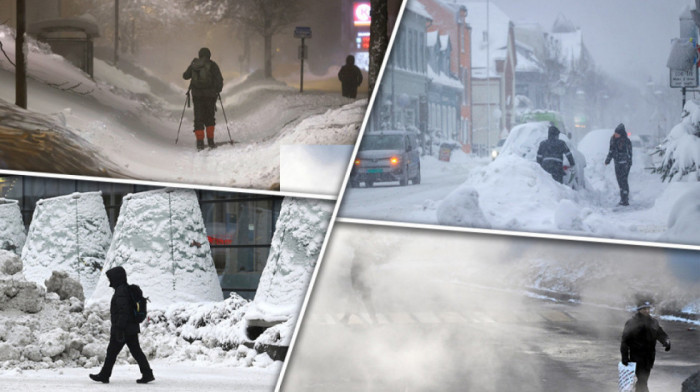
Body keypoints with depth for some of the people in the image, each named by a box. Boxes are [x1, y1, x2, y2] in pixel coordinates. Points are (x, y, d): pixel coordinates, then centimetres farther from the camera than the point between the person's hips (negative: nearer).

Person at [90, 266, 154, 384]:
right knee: (136, 351, 8)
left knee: (111, 352, 3)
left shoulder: (120, 292, -17)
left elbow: (123, 311, -23)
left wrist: (119, 329, -23)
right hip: (132, 328, 9)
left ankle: (104, 375, 13)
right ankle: (147, 374, 2)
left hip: (122, 329, -9)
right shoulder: (129, 289, 14)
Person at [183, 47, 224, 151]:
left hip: (196, 95, 2)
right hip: (209, 95, -1)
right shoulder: (212, 65, -3)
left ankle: (200, 142, -5)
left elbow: (185, 76, 17)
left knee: (198, 118, 5)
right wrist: (218, 90, 9)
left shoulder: (194, 65, 4)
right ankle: (210, 141, 8)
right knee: (209, 118, 13)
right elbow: (219, 80, -6)